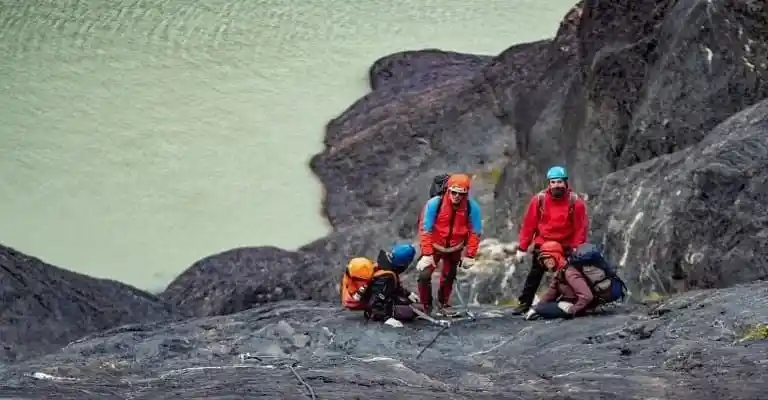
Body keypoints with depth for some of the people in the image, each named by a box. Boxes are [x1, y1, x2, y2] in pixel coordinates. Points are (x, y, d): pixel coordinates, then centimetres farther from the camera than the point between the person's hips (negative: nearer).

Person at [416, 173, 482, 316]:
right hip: (434, 246, -2)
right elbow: (425, 230, -22)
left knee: (448, 277, 13)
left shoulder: (472, 208, -21)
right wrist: (427, 254, -23)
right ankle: (425, 305, 7)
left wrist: (470, 255, -8)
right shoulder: (434, 204, -27)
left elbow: (475, 233, -9)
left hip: (455, 249, 2)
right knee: (424, 275, -13)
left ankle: (443, 305, 33)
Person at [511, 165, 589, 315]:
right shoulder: (539, 199, -12)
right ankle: (524, 303, 10)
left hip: (565, 247, -1)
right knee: (534, 275, 3)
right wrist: (522, 248, -6)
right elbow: (528, 224, -6)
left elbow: (580, 228, -8)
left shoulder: (575, 202, -13)